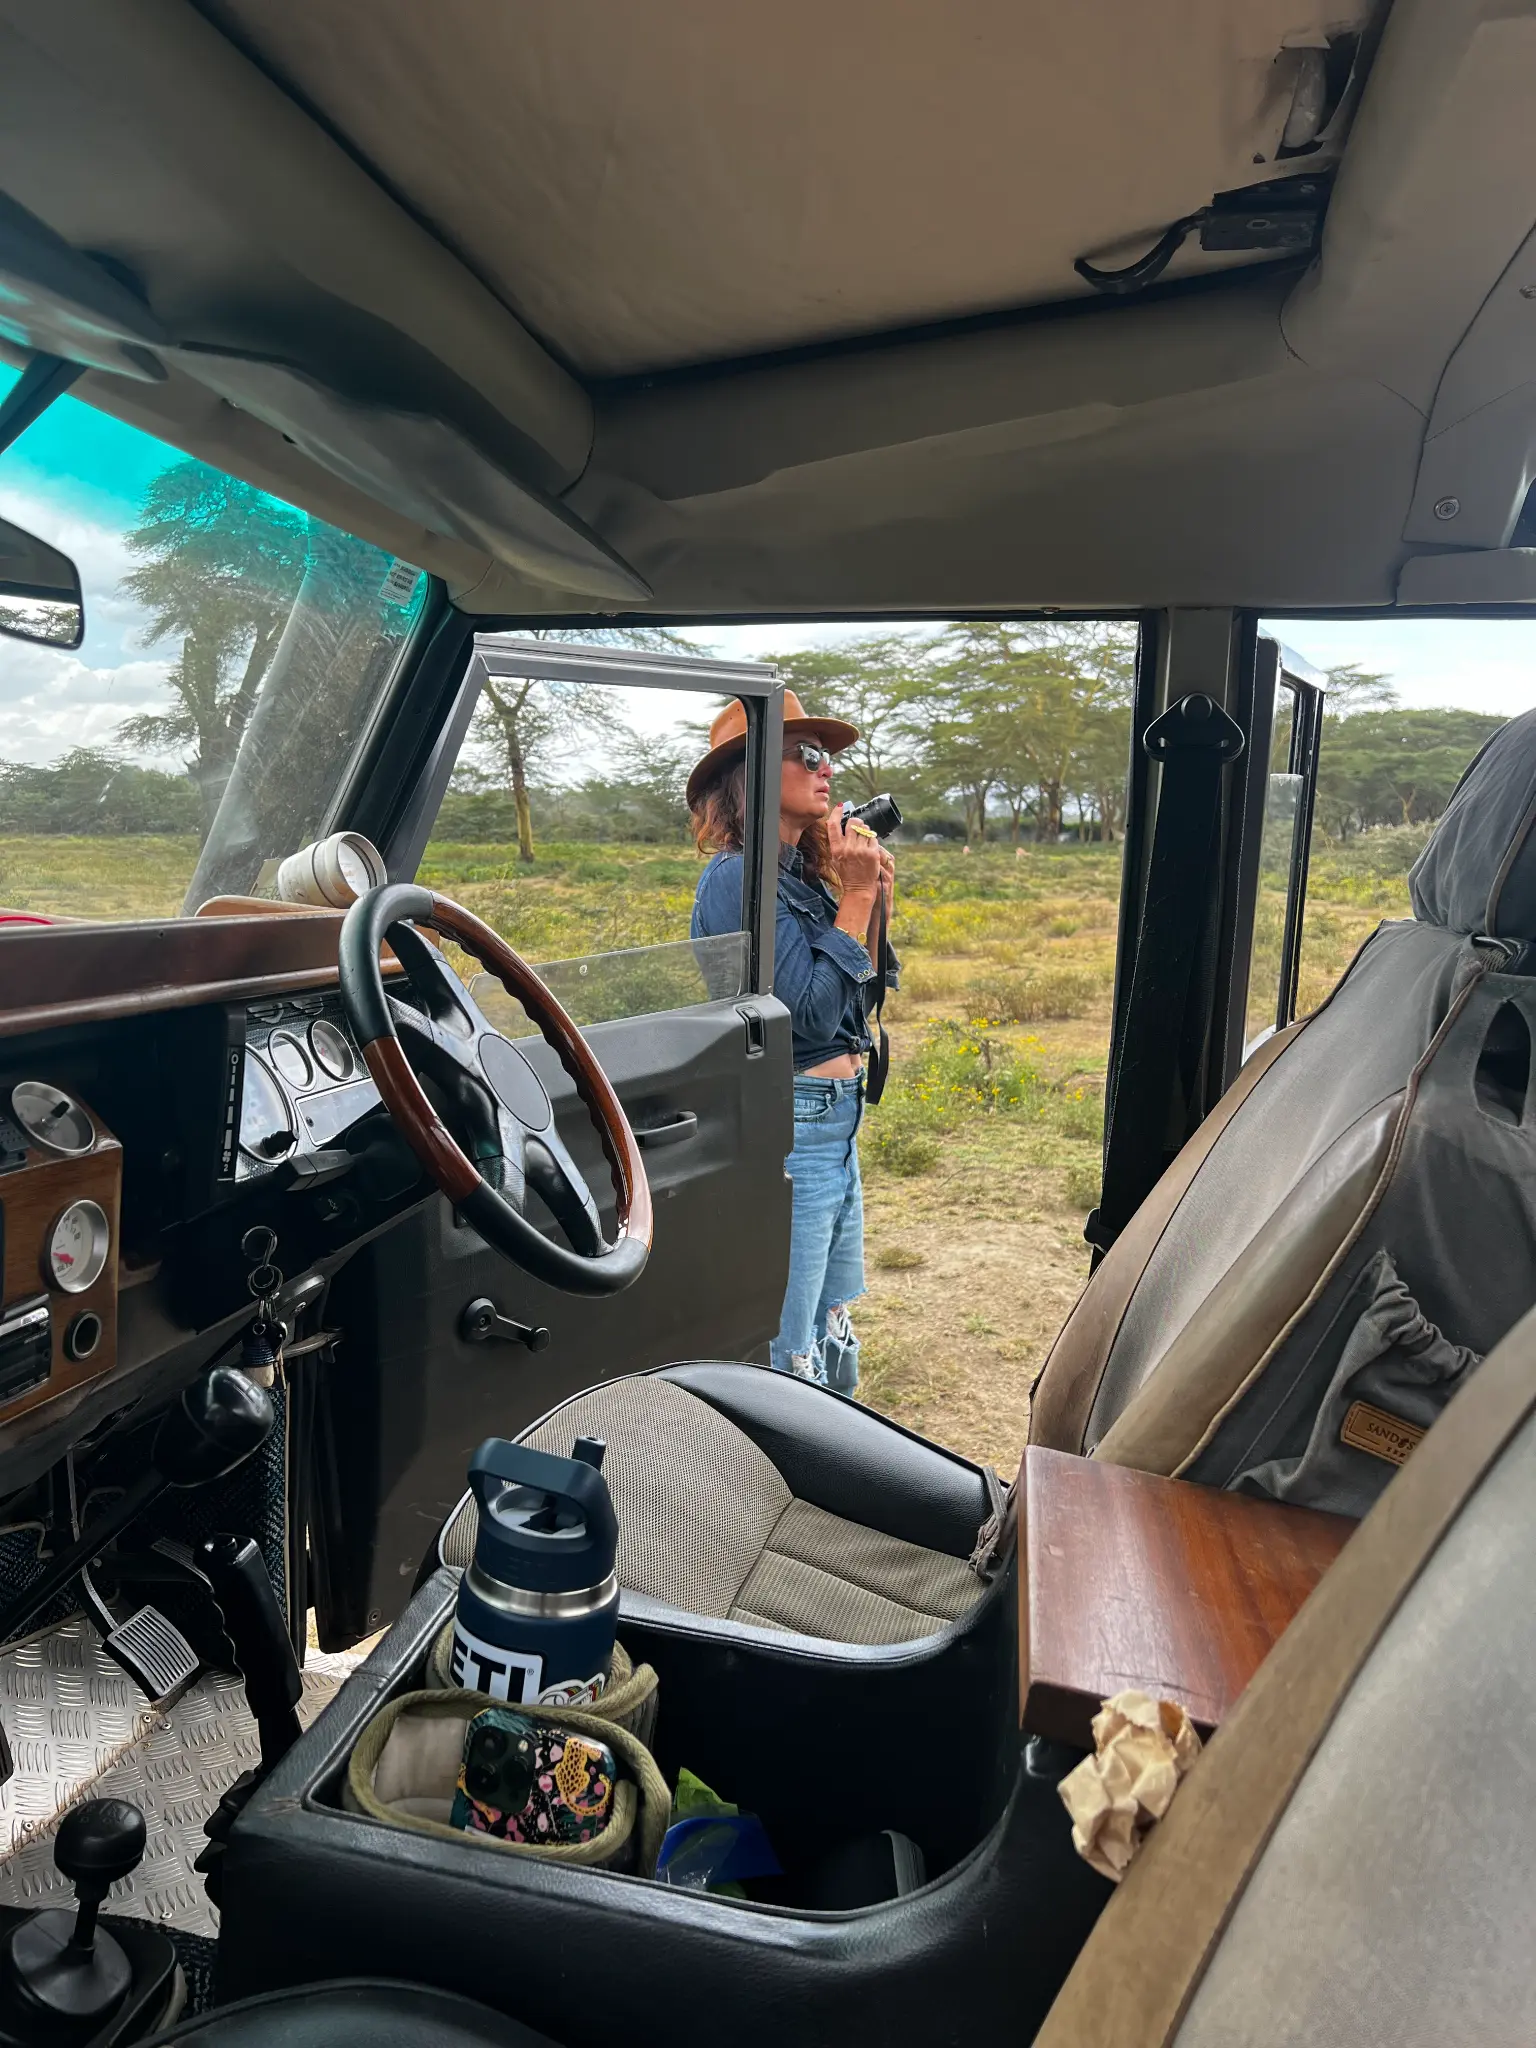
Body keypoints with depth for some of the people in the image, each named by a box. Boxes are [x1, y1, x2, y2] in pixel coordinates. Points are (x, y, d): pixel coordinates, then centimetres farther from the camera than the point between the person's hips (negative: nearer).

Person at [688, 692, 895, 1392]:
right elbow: (815, 1011, -20)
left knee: (833, 1343, 20)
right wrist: (855, 896, -14)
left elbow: (858, 1001, 16)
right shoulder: (738, 876, -14)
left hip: (837, 1122, 9)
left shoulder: (806, 874, 11)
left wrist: (876, 905, 4)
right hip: (789, 1122, -9)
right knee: (789, 1358, 2)